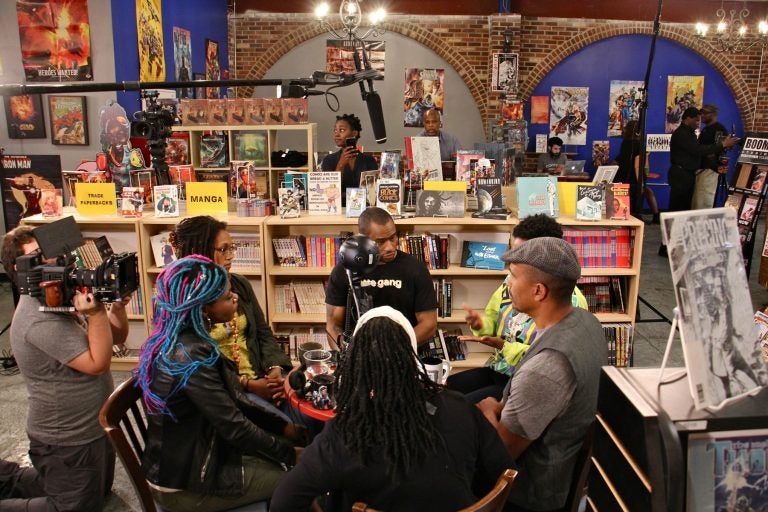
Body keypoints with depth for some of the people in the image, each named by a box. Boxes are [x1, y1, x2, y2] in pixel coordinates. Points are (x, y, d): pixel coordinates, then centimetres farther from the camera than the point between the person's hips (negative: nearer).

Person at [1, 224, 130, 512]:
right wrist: (96, 313, -33)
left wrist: (117, 304, -12)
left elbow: (117, 337, 4)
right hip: (68, 440, -9)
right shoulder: (39, 318, -27)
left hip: (93, 427, 9)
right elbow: (98, 363, -28)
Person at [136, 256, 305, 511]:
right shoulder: (189, 356, -29)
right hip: (184, 484, -8)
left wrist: (284, 427, 5)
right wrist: (286, 451, -9)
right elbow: (235, 427, -24)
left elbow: (232, 400, 6)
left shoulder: (181, 339, -1)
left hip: (186, 457, 8)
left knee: (281, 453, 13)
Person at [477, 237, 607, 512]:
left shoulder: (544, 368, -38)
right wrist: (503, 407, 0)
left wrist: (489, 410, -7)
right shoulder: (585, 319, -10)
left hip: (537, 489, -8)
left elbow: (503, 450, -24)